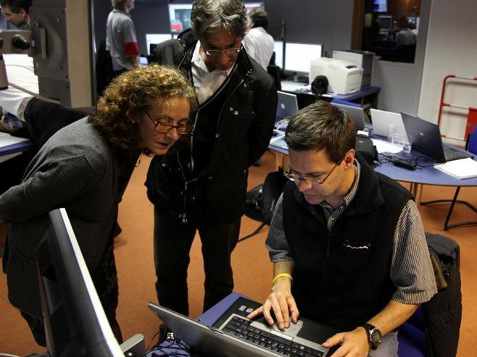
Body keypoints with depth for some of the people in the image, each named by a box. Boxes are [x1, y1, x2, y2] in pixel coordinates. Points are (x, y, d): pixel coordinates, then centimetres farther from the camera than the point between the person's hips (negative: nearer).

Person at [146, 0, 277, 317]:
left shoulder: (258, 83, -19)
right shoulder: (169, 55, -13)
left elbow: (257, 145, -1)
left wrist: (223, 172, 4)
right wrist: (165, 154, 6)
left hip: (220, 198, -2)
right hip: (170, 189, 3)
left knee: (218, 277, 18)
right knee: (168, 273, 19)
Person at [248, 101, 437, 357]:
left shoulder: (395, 208, -22)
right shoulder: (293, 193, -11)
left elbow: (413, 292, -10)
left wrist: (368, 334, -21)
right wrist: (282, 281, -11)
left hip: (369, 327, -2)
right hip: (299, 316, 3)